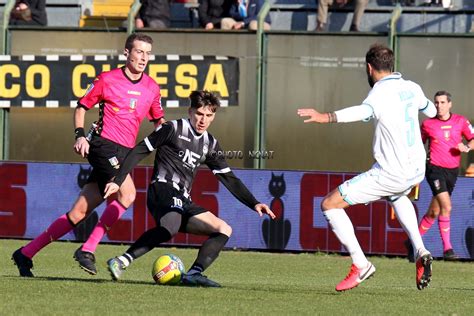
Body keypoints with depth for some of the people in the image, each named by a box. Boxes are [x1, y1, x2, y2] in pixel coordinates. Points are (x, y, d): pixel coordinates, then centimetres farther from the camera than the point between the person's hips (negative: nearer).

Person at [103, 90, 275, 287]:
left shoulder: (210, 145, 21)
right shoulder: (173, 129, 3)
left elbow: (229, 179, 22)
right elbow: (140, 151, 3)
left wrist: (254, 204, 11)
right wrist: (117, 181, -4)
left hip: (183, 201, 8)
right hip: (163, 189, -8)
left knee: (224, 230, -2)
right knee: (172, 225, -39)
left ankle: (194, 274, -20)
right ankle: (122, 261, -45)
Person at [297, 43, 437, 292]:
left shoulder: (380, 93, -16)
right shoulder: (412, 88, 6)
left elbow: (364, 111, -40)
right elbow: (429, 109, 29)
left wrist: (326, 117, -54)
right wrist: (434, 110, 56)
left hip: (391, 174, -8)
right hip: (417, 169, 8)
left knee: (329, 204, -1)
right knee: (397, 197, 43)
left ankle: (360, 265, -5)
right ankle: (420, 251, 22)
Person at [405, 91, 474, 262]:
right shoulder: (428, 124, 0)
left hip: (452, 171, 4)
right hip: (435, 169, -4)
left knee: (434, 212, 11)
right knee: (446, 206, -21)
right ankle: (447, 248, -18)